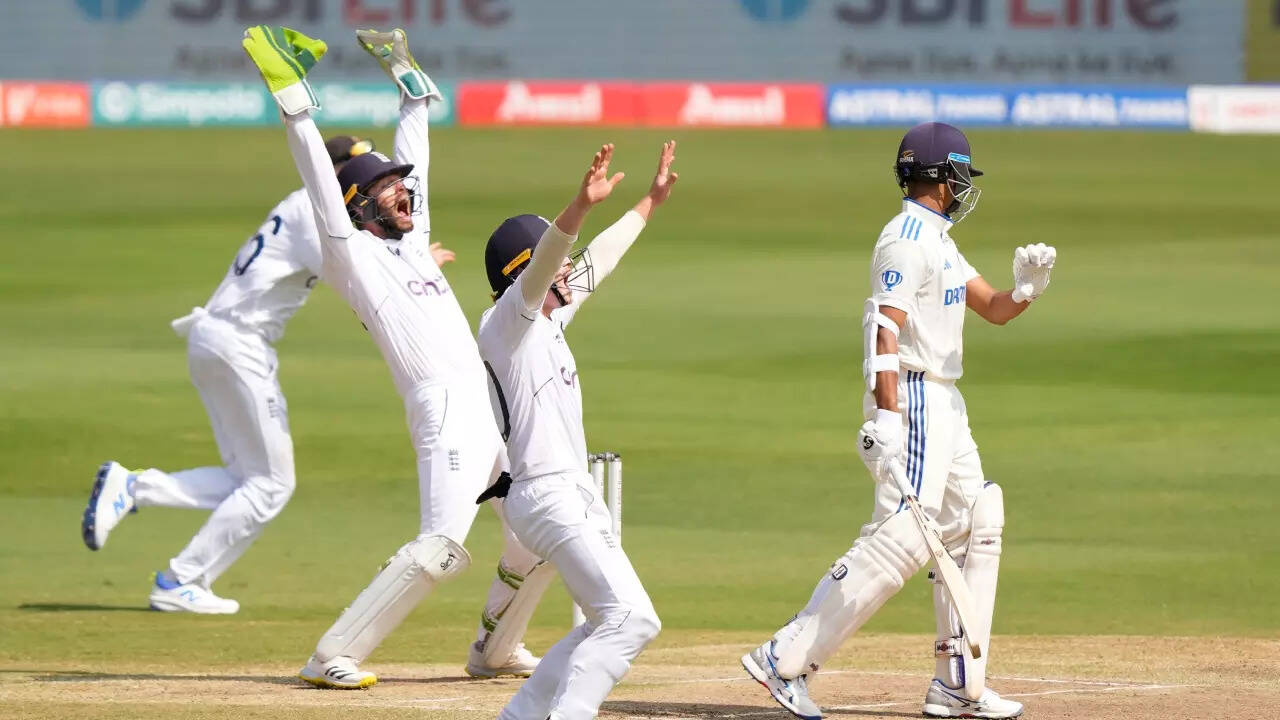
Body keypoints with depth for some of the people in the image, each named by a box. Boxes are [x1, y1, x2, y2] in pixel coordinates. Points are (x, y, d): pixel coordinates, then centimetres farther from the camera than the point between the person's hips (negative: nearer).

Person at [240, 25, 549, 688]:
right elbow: (322, 187, -11)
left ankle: (495, 648, 28)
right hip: (445, 414, -9)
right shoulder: (353, 256, -1)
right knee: (441, 548, -20)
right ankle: (331, 657, -18)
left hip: (491, 411, 9)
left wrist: (408, 81, 29)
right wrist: (293, 100, -17)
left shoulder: (412, 241, 21)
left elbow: (413, 159, 29)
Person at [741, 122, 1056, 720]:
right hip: (911, 400, -11)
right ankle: (786, 659, -20)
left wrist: (1026, 288, -4)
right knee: (901, 536, -18)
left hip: (945, 405, 11)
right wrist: (887, 418, -31)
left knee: (975, 529, 12)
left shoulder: (938, 241, 18)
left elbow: (994, 309, 19)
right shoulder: (906, 239, -13)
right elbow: (885, 330, -22)